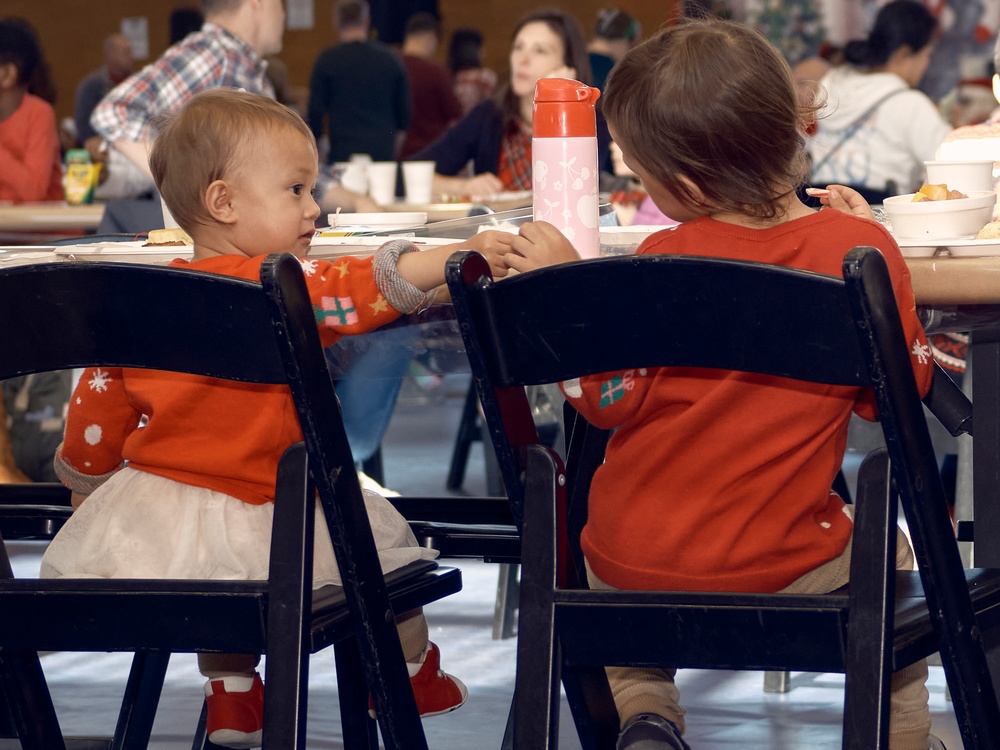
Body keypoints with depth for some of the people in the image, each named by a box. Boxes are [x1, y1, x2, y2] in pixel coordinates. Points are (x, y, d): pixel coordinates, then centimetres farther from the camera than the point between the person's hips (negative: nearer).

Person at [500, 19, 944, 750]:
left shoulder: (664, 262, -16)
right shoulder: (861, 248, -13)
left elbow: (609, 401, -10)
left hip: (629, 561, 0)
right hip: (777, 564, 0)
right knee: (888, 556, 30)